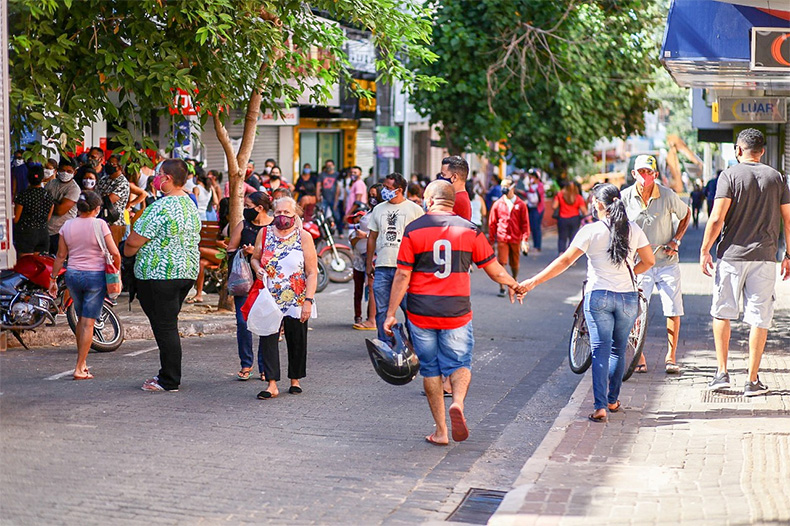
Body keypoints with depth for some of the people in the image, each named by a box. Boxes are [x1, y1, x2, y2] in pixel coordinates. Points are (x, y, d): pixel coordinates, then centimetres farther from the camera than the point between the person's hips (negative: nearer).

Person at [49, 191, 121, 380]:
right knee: (88, 323, -1)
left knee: (81, 319, 20)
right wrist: (116, 271, 4)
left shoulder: (67, 226, 2)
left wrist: (53, 278, 12)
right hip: (95, 276, -4)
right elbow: (115, 253, -12)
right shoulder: (99, 224, -10)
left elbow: (61, 255, 5)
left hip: (73, 274, 4)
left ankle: (82, 362, 28)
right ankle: (79, 368, -3)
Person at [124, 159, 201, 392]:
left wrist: (127, 250, 8)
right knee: (169, 325, 16)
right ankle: (169, 374, 21)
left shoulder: (160, 207, -18)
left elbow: (134, 242, -16)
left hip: (160, 274, -9)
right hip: (188, 271, 9)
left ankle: (169, 381, 1)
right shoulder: (190, 205, 12)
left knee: (164, 327, -3)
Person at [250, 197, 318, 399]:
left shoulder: (304, 237, -3)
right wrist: (258, 269, -6)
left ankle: (295, 380, 25)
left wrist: (308, 300, -13)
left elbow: (312, 273, -5)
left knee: (296, 340, 8)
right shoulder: (264, 233, 5)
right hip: (269, 299, 2)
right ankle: (272, 385, -8)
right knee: (268, 338, -8)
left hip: (296, 301, -1)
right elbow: (255, 257, 19)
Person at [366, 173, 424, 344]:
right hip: (382, 267, 4)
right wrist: (369, 263, 16)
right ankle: (385, 345, 13)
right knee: (382, 310, 4)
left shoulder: (415, 210, 1)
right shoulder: (378, 209, 14)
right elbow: (372, 237, 19)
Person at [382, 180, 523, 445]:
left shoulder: (413, 230, -3)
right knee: (460, 362, 12)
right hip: (457, 312, 0)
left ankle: (440, 431, 11)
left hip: (421, 312, 0)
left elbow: (402, 276, -5)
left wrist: (391, 313, 1)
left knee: (430, 368, 10)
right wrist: (514, 284, 27)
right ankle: (458, 403, -18)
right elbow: (495, 270, 7)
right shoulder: (470, 230, 0)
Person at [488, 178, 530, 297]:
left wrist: (525, 240, -2)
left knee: (515, 264, 11)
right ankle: (502, 288, -3)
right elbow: (492, 223, 8)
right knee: (501, 263, -9)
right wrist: (492, 240, 7)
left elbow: (525, 223, 4)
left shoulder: (520, 205, 2)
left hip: (516, 239, 0)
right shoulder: (498, 204, 3)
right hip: (502, 239, 0)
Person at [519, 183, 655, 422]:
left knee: (600, 351, -3)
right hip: (628, 297, 3)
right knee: (618, 350, 17)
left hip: (598, 296, -3)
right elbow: (649, 261, 9)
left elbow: (565, 261, -11)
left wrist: (534, 281, -9)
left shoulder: (590, 230, -8)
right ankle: (613, 400, 28)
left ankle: (600, 407, -13)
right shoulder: (633, 229, 2)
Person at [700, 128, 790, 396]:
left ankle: (722, 373, 9)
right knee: (760, 318, 4)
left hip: (731, 254, -2)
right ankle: (752, 380, 5)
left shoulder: (730, 175, -3)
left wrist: (705, 250, -2)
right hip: (764, 257, 2)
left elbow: (717, 218, -11)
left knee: (722, 313, 12)